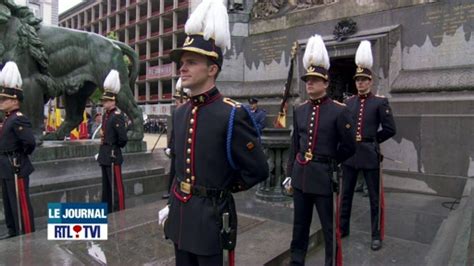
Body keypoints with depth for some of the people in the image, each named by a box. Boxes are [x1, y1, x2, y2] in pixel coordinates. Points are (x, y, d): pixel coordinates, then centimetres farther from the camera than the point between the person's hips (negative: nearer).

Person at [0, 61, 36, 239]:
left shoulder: (19, 119, -18)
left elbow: (30, 142, -30)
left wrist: (23, 155, -12)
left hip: (16, 168, -10)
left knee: (21, 204, -1)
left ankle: (27, 236, 9)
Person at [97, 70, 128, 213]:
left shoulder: (118, 116, -16)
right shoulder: (105, 115, 12)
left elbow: (123, 139, -21)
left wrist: (114, 146, -4)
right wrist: (103, 140, 12)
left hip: (113, 155, -10)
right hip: (104, 155, 10)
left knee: (116, 186, -2)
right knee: (106, 186, 19)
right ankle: (107, 211, 32)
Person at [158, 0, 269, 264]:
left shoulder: (232, 114, -19)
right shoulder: (180, 112, 3)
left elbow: (258, 170, -13)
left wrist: (223, 189, -1)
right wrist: (173, 202, 15)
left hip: (210, 215, -6)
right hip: (180, 211, 7)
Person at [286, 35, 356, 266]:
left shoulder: (339, 111, -9)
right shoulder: (300, 110, 6)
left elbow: (349, 147, -3)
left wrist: (328, 162, 5)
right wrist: (290, 173, 11)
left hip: (324, 176, -5)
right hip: (301, 175, 5)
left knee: (330, 228, 9)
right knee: (300, 225, 17)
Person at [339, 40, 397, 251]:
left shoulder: (380, 102, -3)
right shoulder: (348, 102, 8)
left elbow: (390, 129, -5)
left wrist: (371, 140, 0)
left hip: (369, 154, -4)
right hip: (349, 154, 4)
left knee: (375, 197, 7)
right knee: (346, 194, 13)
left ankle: (377, 236, 20)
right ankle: (343, 228, 28)